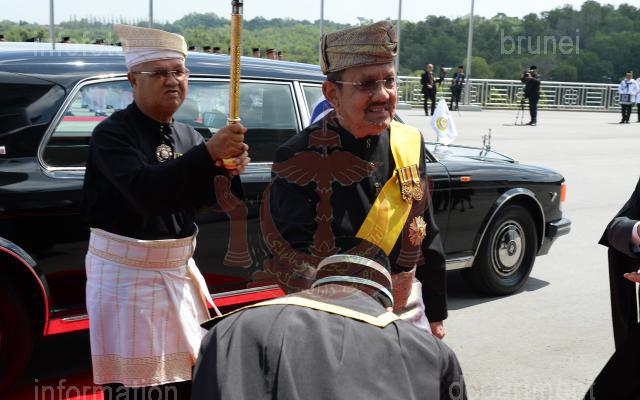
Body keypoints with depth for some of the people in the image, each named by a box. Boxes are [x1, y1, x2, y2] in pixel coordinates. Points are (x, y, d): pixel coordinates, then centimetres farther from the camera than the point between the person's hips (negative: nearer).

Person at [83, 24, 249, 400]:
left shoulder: (188, 135, 6)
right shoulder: (112, 133, -13)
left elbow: (206, 197, 3)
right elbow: (143, 190, -29)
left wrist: (229, 169, -17)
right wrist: (208, 153, -36)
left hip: (179, 270, 6)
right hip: (126, 272, -5)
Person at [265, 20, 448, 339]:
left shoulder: (410, 143, -1)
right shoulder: (300, 158, -17)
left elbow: (427, 237, 7)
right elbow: (296, 259, -17)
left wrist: (435, 315, 11)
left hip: (407, 311, 5)